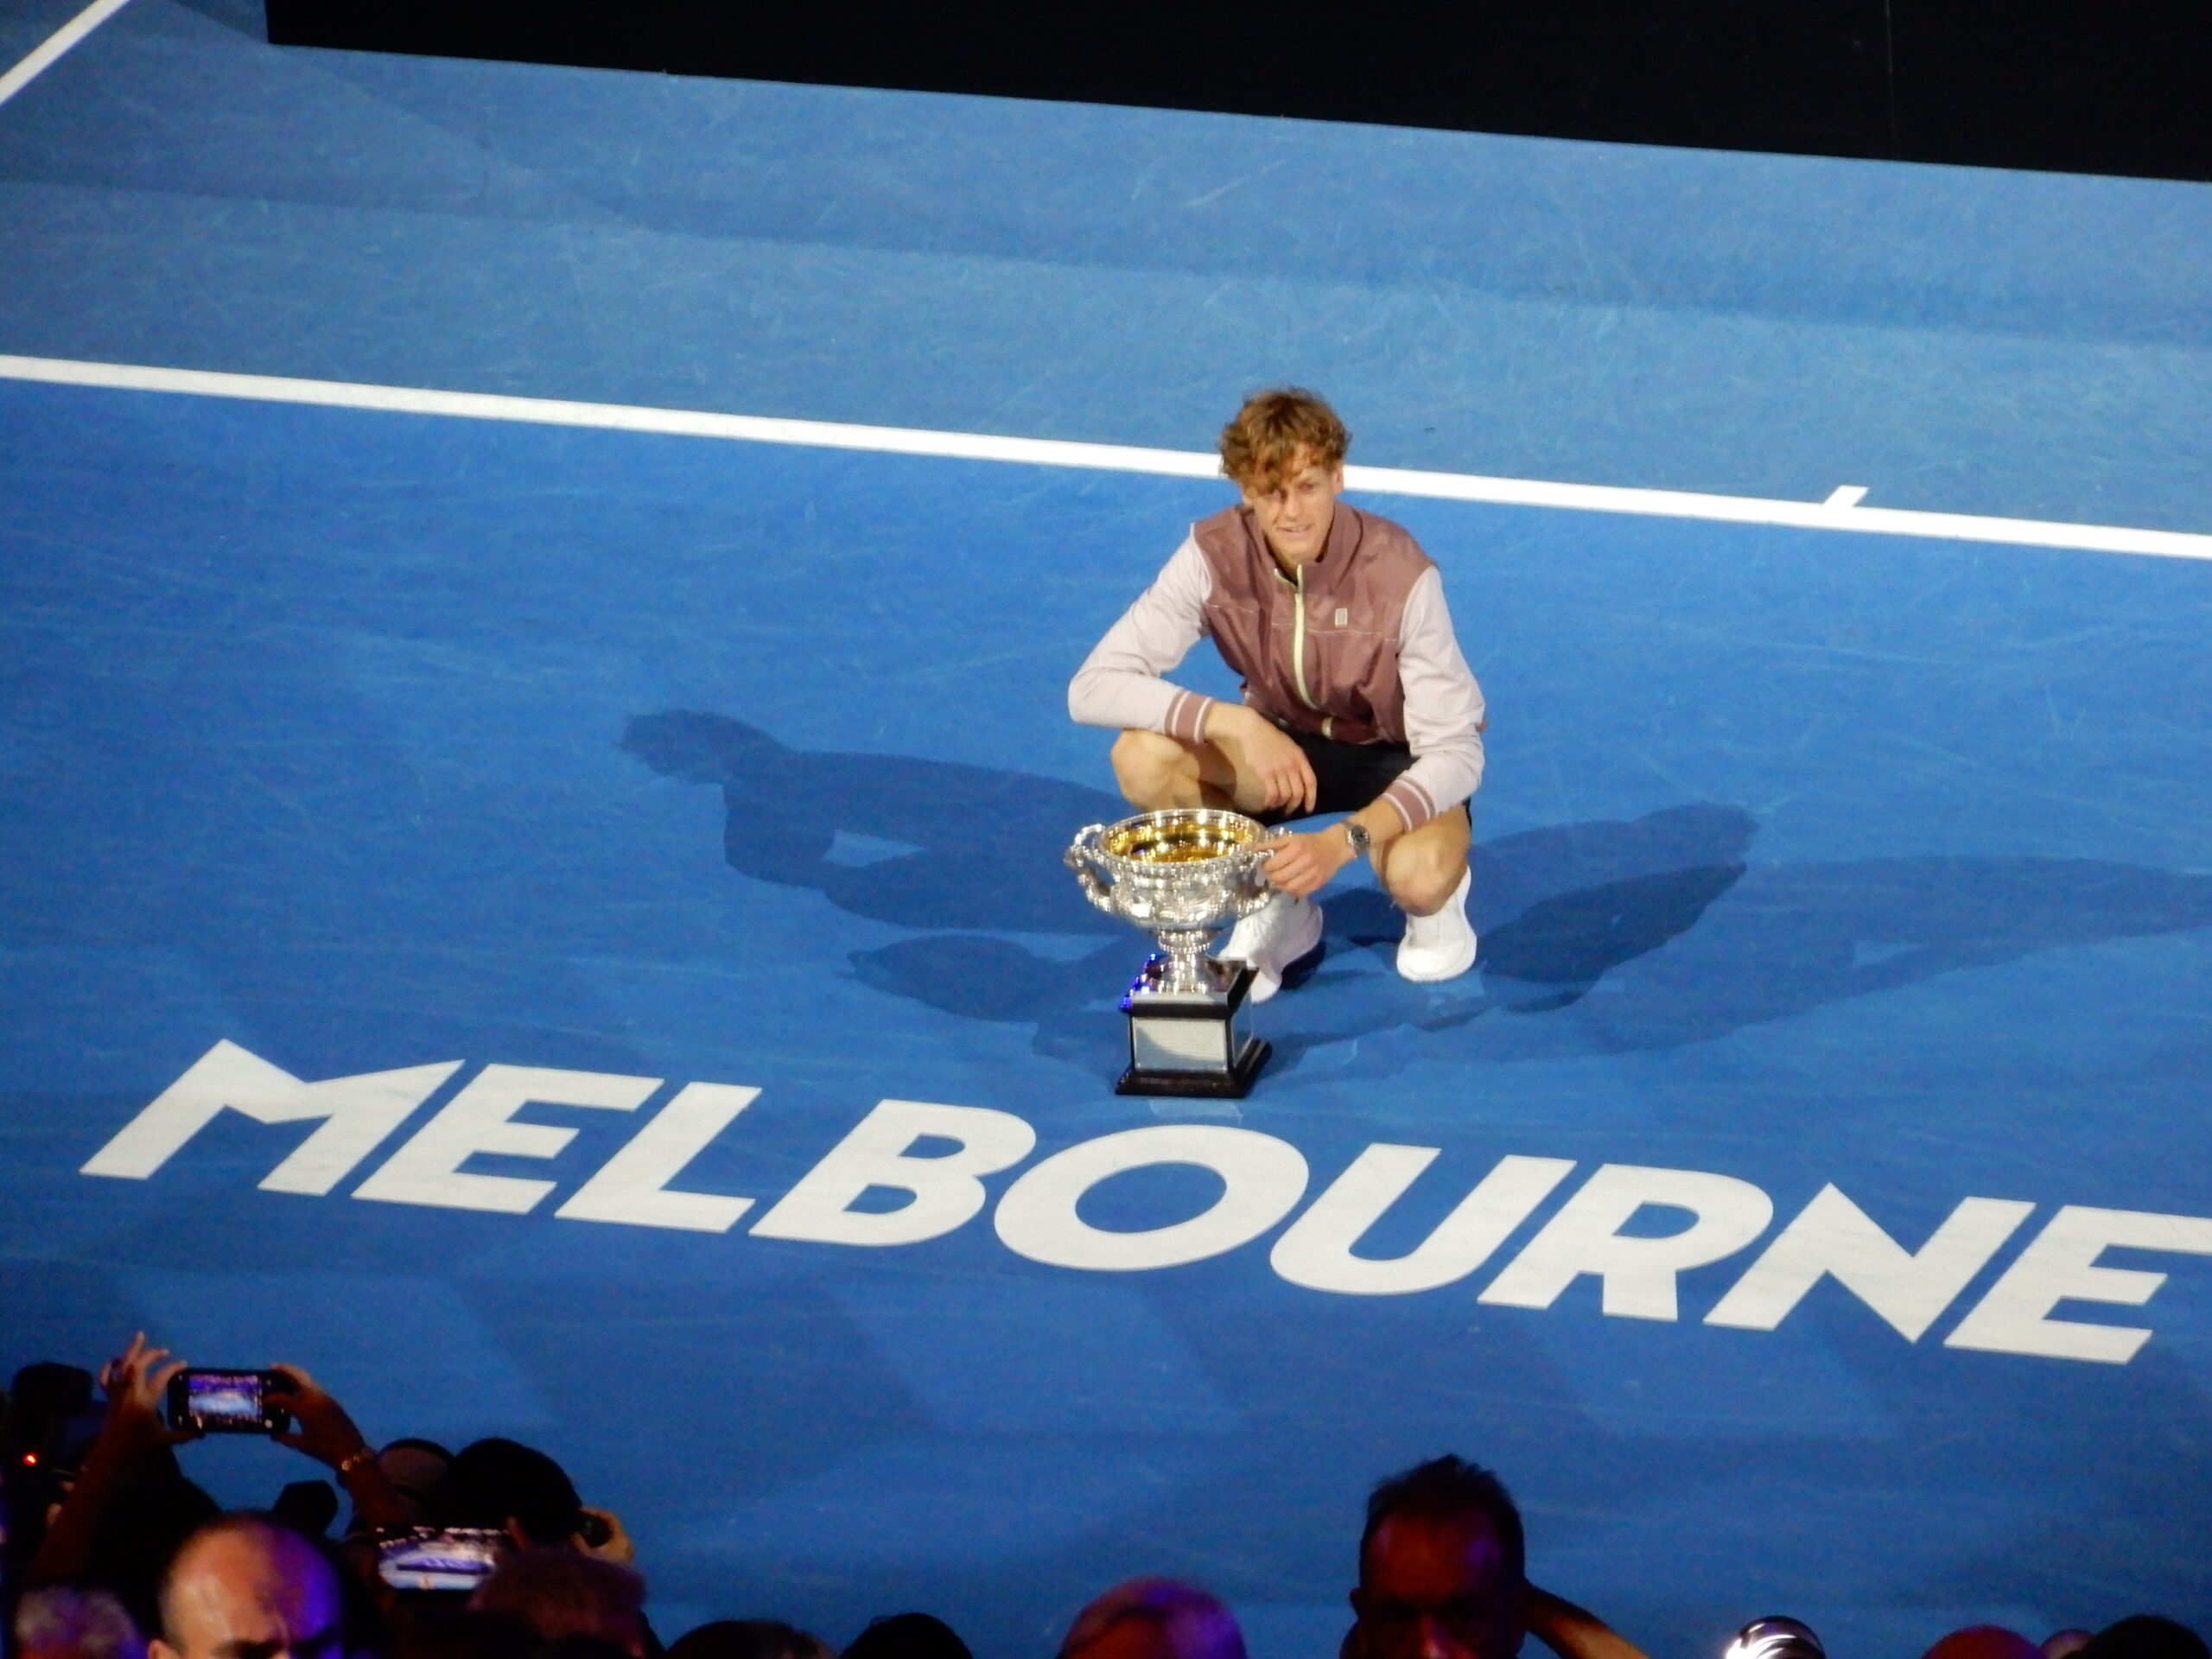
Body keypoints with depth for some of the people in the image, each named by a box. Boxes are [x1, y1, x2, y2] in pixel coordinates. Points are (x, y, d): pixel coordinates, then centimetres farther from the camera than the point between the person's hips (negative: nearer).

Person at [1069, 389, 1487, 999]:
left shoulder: (1398, 573, -29)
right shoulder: (1214, 555, -22)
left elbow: (1456, 750, -29)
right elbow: (1093, 688, -25)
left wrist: (1342, 842, -44)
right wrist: (1235, 722, -39)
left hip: (1402, 756, -3)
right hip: (1282, 743, 3)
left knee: (1417, 875, -37)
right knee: (1142, 758, -26)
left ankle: (1437, 900, 4)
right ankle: (1276, 908, -1)